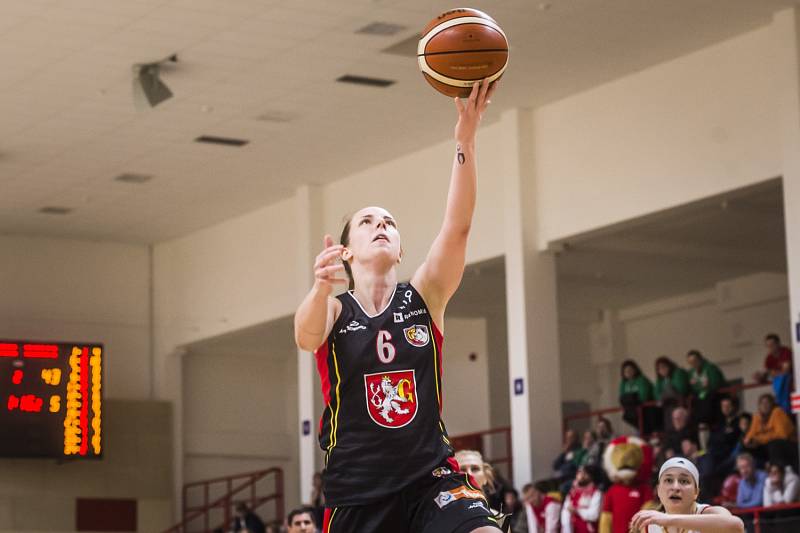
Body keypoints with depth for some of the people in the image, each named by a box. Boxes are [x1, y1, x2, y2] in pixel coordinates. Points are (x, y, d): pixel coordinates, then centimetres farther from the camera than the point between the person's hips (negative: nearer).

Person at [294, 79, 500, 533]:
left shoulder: (425, 296, 5)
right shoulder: (333, 310, 1)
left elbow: (457, 227, -11)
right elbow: (306, 336, -24)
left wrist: (466, 139, -25)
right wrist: (321, 288, -47)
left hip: (431, 474, 0)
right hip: (357, 489, 0)